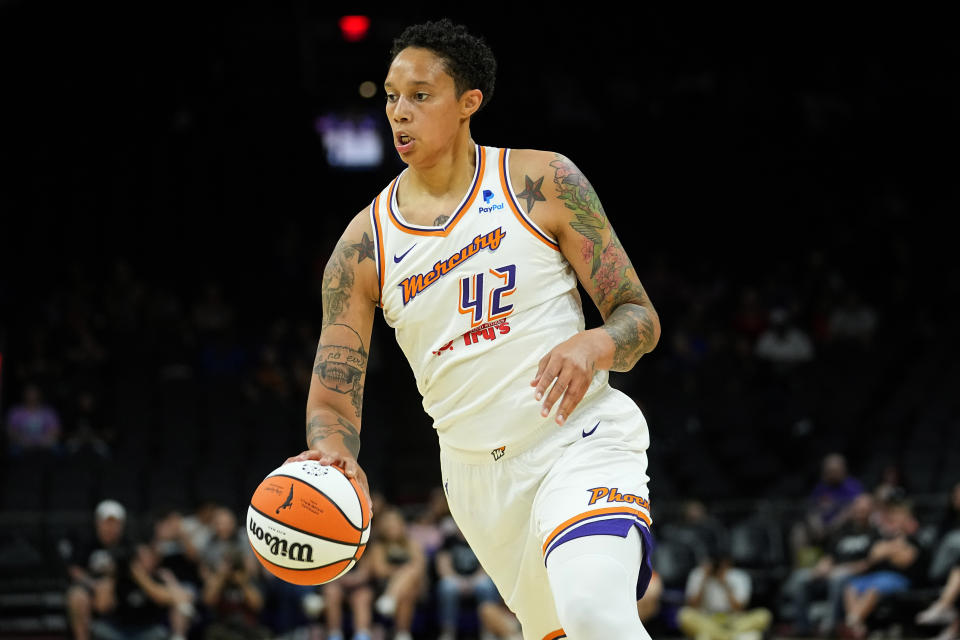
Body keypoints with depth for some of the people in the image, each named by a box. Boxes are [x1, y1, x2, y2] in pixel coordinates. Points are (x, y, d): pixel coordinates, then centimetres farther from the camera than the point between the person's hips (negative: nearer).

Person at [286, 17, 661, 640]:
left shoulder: (543, 182, -3)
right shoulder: (363, 246, 2)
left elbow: (640, 318, -1)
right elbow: (333, 401, 1)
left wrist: (593, 346, -24)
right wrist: (331, 454, -23)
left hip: (581, 441, -4)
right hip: (476, 475, 4)